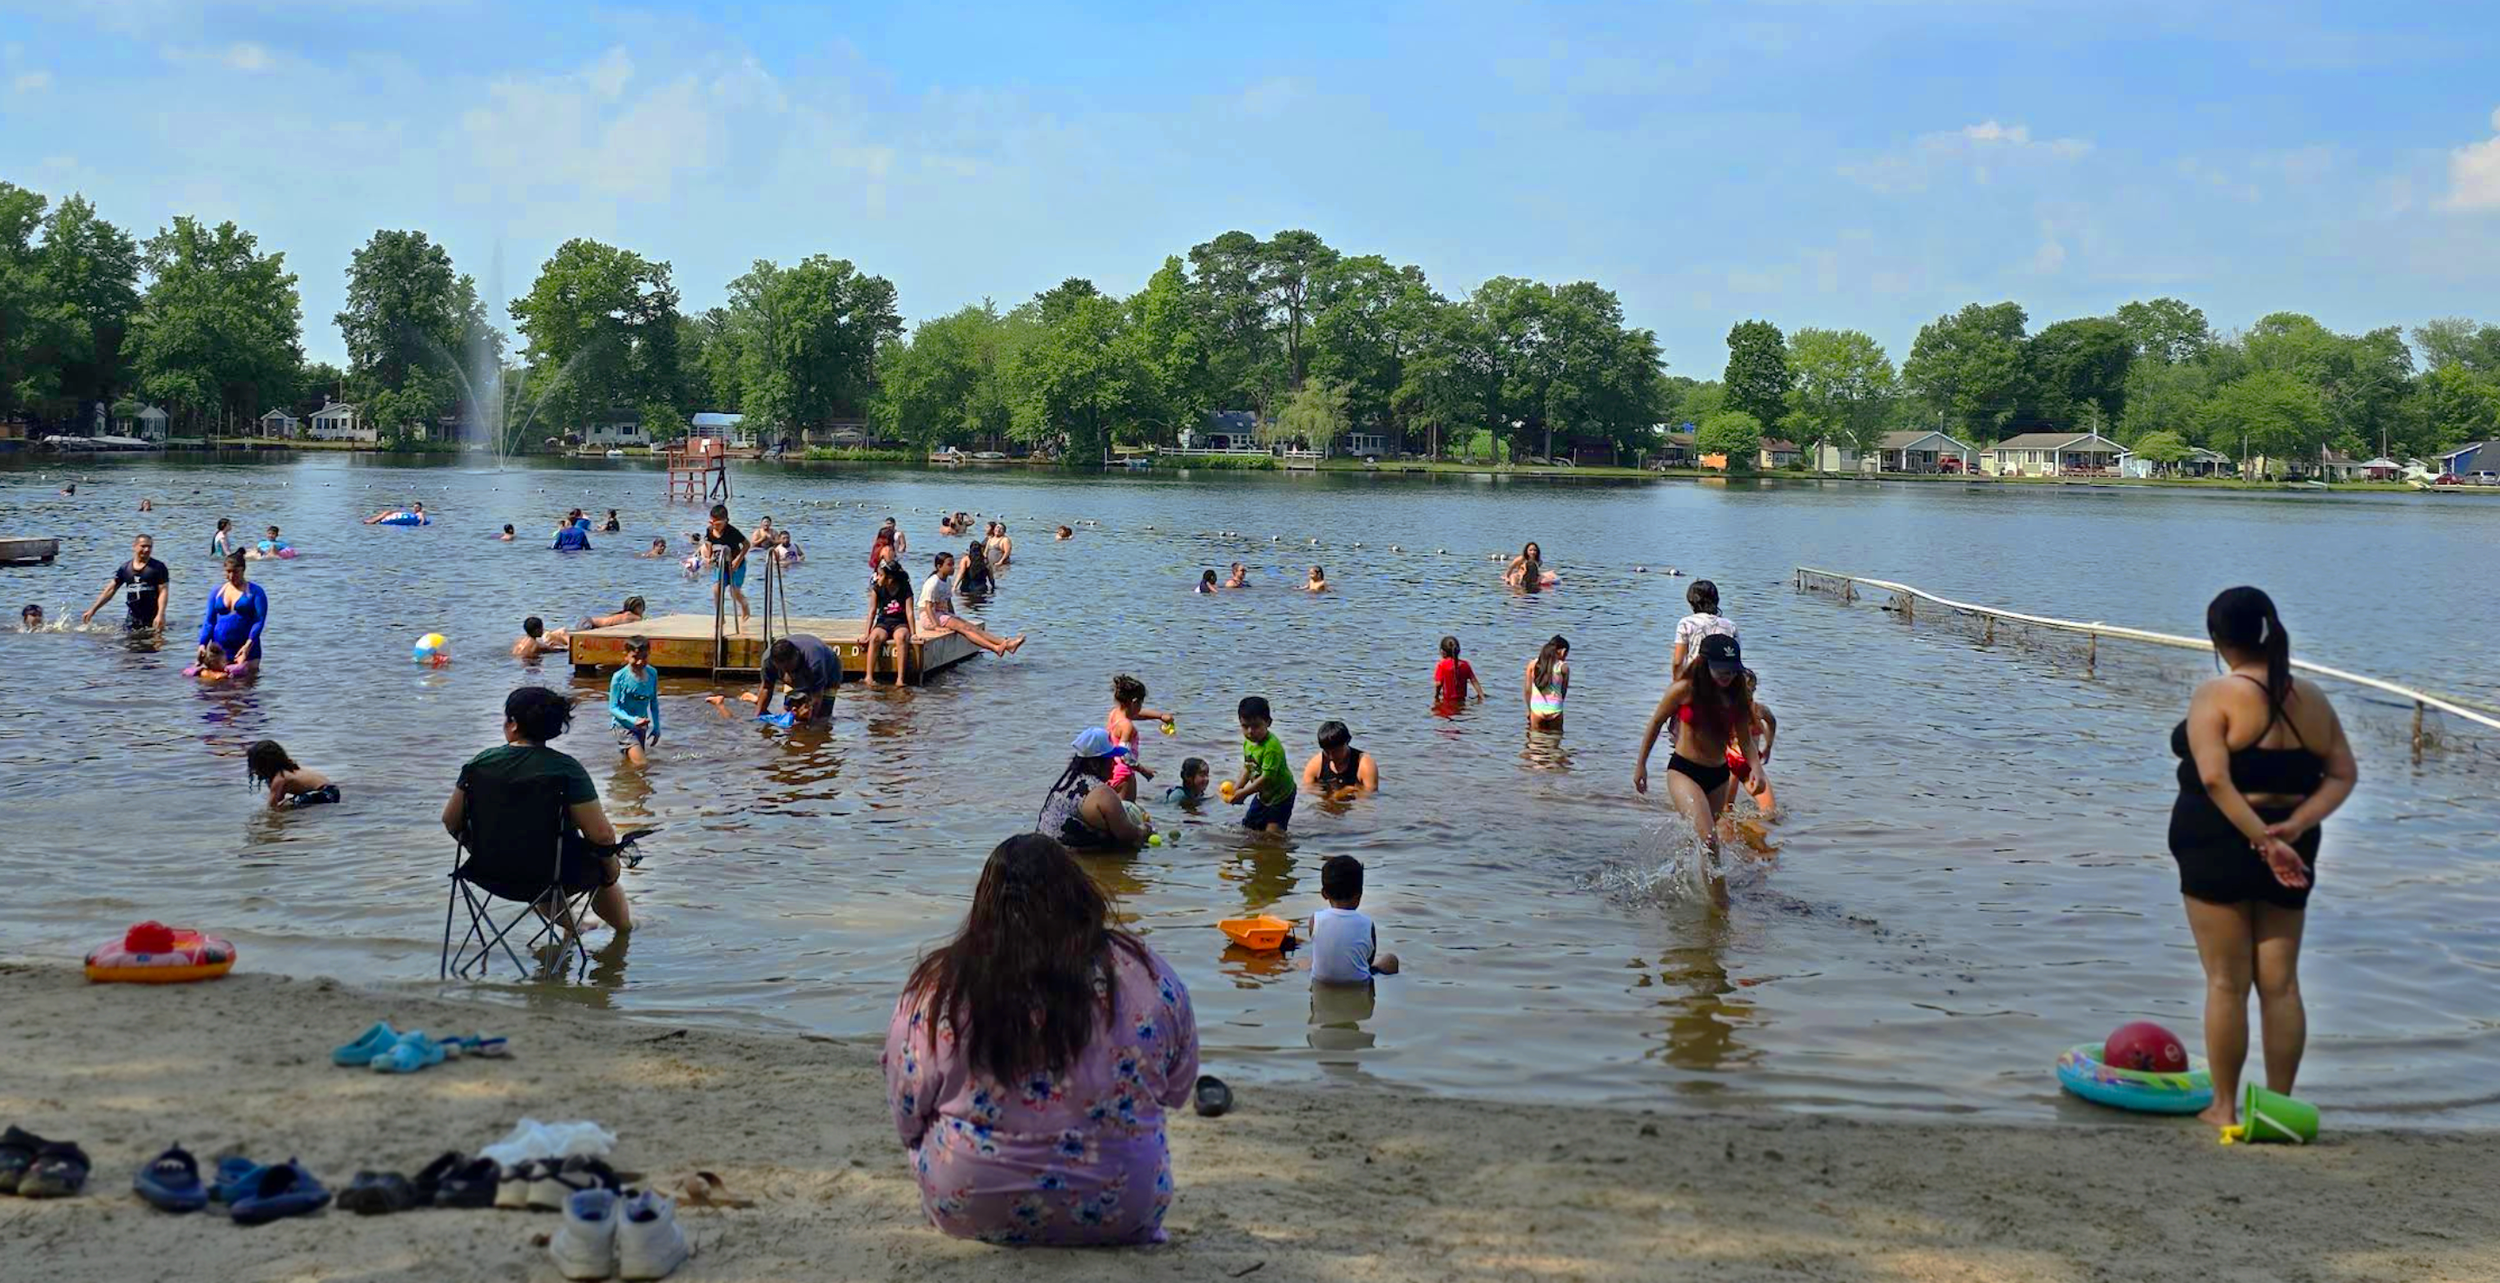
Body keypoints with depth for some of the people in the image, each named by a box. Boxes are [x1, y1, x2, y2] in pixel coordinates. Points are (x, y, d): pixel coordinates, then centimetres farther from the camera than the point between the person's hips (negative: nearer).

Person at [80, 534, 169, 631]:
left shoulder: (158, 567, -2)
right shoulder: (125, 568, 9)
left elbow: (163, 591, -7)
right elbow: (110, 590, 13)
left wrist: (160, 615, -18)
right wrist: (93, 610, 9)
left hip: (153, 619, -4)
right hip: (133, 618, 4)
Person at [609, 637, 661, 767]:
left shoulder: (652, 674, -2)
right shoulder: (620, 678, -17)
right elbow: (613, 708, -14)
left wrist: (656, 728, 12)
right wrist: (633, 720, -28)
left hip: (643, 726, 5)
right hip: (624, 725, -5)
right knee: (641, 764, -15)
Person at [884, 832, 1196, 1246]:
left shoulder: (938, 986, -12)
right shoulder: (1146, 974, -9)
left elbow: (907, 1116, -2)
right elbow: (1178, 1090, 6)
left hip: (970, 1213, 0)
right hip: (1122, 1216, 0)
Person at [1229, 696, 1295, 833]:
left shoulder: (1272, 747, -31)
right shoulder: (1247, 742, -4)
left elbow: (1267, 777, -32)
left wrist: (1244, 793, -27)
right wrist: (1236, 787, -7)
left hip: (1280, 795, -9)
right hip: (1263, 794, 9)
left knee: (1273, 832, -18)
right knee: (1247, 827, 17)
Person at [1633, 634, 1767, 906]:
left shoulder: (1737, 698, 2)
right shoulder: (1685, 689, -10)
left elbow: (1745, 740, 7)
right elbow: (1656, 723, 2)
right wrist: (1641, 764, 4)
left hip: (1718, 776, 5)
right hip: (1684, 771, -5)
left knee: (1698, 841, 16)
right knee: (1708, 841, -19)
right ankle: (1720, 902, -17)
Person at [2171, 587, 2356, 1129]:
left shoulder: (2217, 696, -12)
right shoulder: (2311, 699, 6)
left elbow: (2213, 778, -22)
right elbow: (2343, 774, 4)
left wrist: (2263, 841, -21)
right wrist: (2293, 827, -7)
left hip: (2219, 847, -5)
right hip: (2292, 854, 5)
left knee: (2226, 983, 2)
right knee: (2281, 983, 10)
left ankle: (2224, 1107, 9)